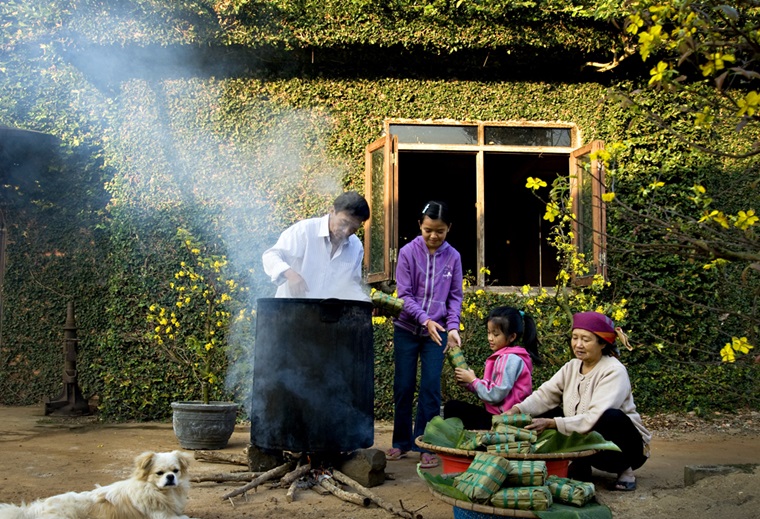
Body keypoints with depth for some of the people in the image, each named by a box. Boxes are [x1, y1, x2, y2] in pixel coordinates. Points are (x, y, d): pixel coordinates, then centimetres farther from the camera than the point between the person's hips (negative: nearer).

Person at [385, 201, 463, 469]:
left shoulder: (453, 257, -1)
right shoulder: (408, 252, -6)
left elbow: (455, 296, 4)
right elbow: (404, 294, -9)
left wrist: (452, 327, -10)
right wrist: (425, 320, -21)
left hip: (436, 332, 1)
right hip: (407, 329, 0)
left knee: (431, 388, -2)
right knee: (403, 387, 7)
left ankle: (426, 446, 8)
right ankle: (401, 442, 22)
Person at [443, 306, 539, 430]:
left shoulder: (510, 359, -17)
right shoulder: (505, 356, 12)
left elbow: (496, 395, -23)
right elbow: (489, 389, 10)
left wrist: (473, 380, -10)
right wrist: (468, 382, -3)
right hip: (496, 413, 9)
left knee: (452, 408, -5)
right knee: (452, 406, 15)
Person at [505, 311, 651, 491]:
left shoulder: (614, 372, -19)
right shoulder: (572, 367, 2)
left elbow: (595, 418, -31)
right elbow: (544, 395, -8)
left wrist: (552, 423, -39)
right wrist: (516, 411, -26)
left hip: (627, 447, -6)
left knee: (612, 416, -37)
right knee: (541, 415, -8)